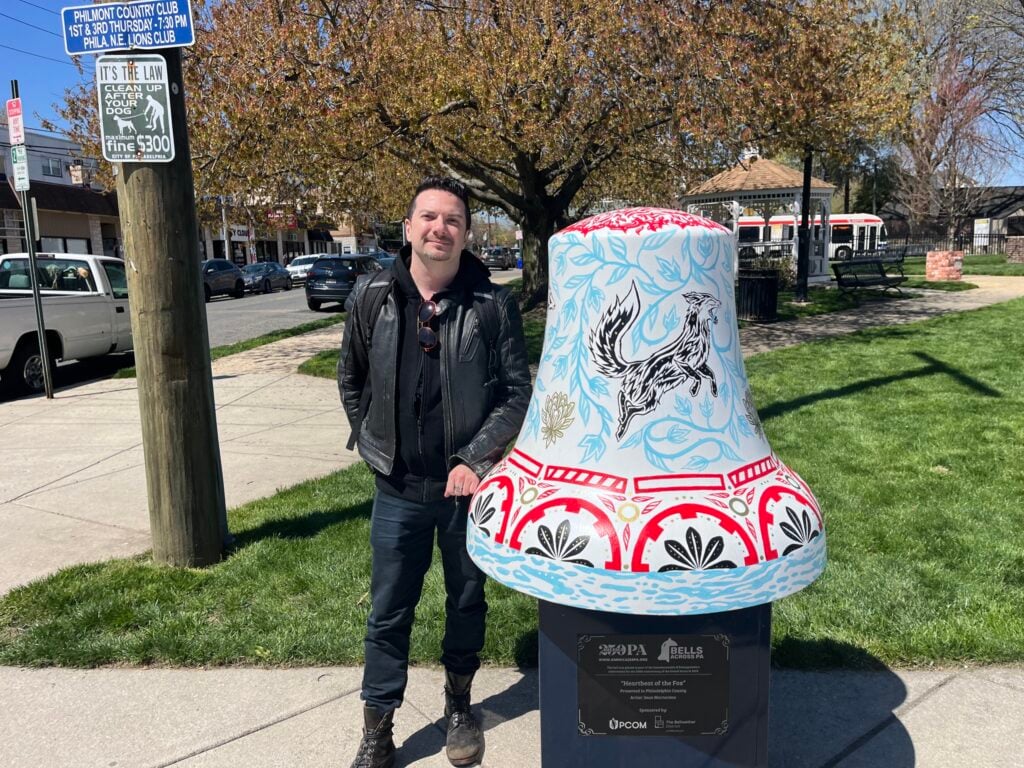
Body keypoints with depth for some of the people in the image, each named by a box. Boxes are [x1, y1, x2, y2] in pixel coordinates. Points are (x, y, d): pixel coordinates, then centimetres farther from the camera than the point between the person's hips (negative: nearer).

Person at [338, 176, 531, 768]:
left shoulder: (493, 304, -9)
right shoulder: (372, 297, -2)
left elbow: (517, 391, -7)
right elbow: (351, 381, 11)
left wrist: (475, 459, -14)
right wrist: (374, 446, 8)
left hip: (467, 482, -1)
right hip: (398, 487, 1)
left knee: (467, 601, 16)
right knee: (389, 612, 10)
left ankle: (460, 705, 40)